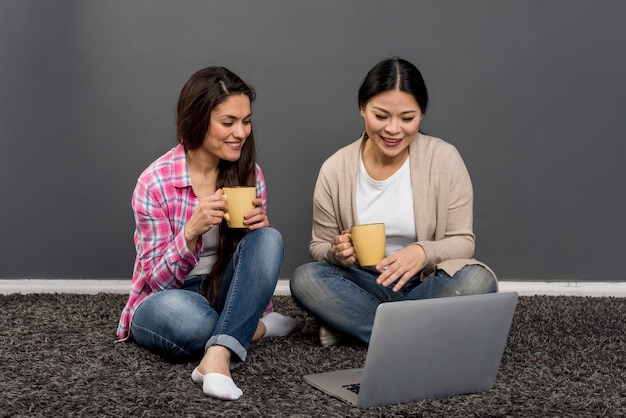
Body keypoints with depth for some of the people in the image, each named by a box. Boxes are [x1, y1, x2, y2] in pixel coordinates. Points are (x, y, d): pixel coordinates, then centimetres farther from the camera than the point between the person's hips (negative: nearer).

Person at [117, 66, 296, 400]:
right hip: (168, 300, -4)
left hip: (224, 292, 4)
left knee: (269, 239, -26)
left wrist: (261, 225, -19)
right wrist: (192, 231, -33)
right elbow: (157, 279, -13)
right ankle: (255, 328, -11)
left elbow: (257, 255, 6)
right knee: (185, 315, -41)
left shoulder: (249, 175, -3)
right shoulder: (155, 183, -16)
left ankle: (217, 357, -37)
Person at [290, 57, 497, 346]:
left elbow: (463, 242, -5)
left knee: (477, 280, -32)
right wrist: (337, 253, -21)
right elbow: (319, 246, 4)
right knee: (303, 279, -27)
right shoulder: (335, 169, -3)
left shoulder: (444, 159, -6)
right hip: (364, 286, 1)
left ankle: (355, 322, -21)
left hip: (425, 284, -1)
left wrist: (424, 252, -27)